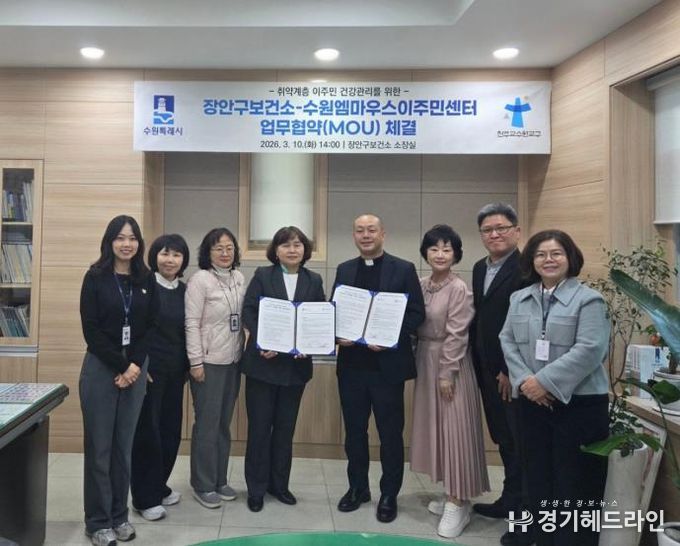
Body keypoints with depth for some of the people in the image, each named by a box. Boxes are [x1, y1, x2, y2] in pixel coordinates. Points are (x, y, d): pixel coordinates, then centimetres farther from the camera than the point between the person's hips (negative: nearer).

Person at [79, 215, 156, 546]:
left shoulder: (146, 280, 5)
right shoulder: (95, 277, -4)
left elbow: (150, 327, 4)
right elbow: (91, 329, -8)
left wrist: (135, 365, -9)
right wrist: (119, 367, -12)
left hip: (136, 369, 3)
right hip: (100, 368, -3)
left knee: (124, 446, 9)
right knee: (99, 447, 2)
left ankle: (119, 516, 22)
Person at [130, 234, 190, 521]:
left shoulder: (184, 290, 8)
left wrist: (187, 366, 11)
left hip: (175, 370, 6)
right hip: (148, 368, -6)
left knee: (171, 429, 11)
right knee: (147, 430, 2)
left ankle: (158, 486, 29)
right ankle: (144, 497, 15)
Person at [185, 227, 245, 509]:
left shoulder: (239, 278, 7)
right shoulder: (200, 279, -10)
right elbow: (192, 323, -12)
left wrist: (243, 352, 7)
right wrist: (195, 362, -14)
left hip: (233, 360, 6)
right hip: (209, 362, -6)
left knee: (224, 423, 13)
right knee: (207, 424, 1)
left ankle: (219, 480, 26)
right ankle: (203, 485, 15)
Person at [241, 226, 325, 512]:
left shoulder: (314, 280, 5)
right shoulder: (262, 275, 0)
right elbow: (248, 312, -6)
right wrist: (261, 344, -19)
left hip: (296, 364, 2)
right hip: (263, 362, -2)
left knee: (286, 427, 12)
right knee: (259, 427, 5)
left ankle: (279, 484, 27)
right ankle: (256, 488, 19)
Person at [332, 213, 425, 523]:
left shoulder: (404, 269, -2)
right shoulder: (344, 270, 9)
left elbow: (417, 313, -5)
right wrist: (338, 334, -9)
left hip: (387, 363, -3)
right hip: (352, 363, 3)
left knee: (390, 433, 7)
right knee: (354, 430, 13)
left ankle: (389, 494, 23)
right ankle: (357, 487, 29)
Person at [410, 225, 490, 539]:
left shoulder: (459, 289, -14)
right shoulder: (421, 286, 6)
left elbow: (456, 335, -16)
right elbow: (415, 326, 10)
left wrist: (447, 373, -16)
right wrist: (419, 364, 8)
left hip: (450, 364, -7)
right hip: (425, 361, 8)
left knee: (454, 429, -2)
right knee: (435, 428, 13)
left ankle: (458, 503, 7)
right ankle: (452, 495, 26)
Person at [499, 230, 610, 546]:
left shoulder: (588, 299, -5)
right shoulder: (519, 299, 11)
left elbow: (589, 350, -16)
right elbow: (508, 341, 6)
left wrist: (544, 381, -19)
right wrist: (524, 380, -10)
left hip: (579, 403, -5)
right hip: (532, 402, 5)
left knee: (575, 482, 3)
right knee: (539, 477, 13)